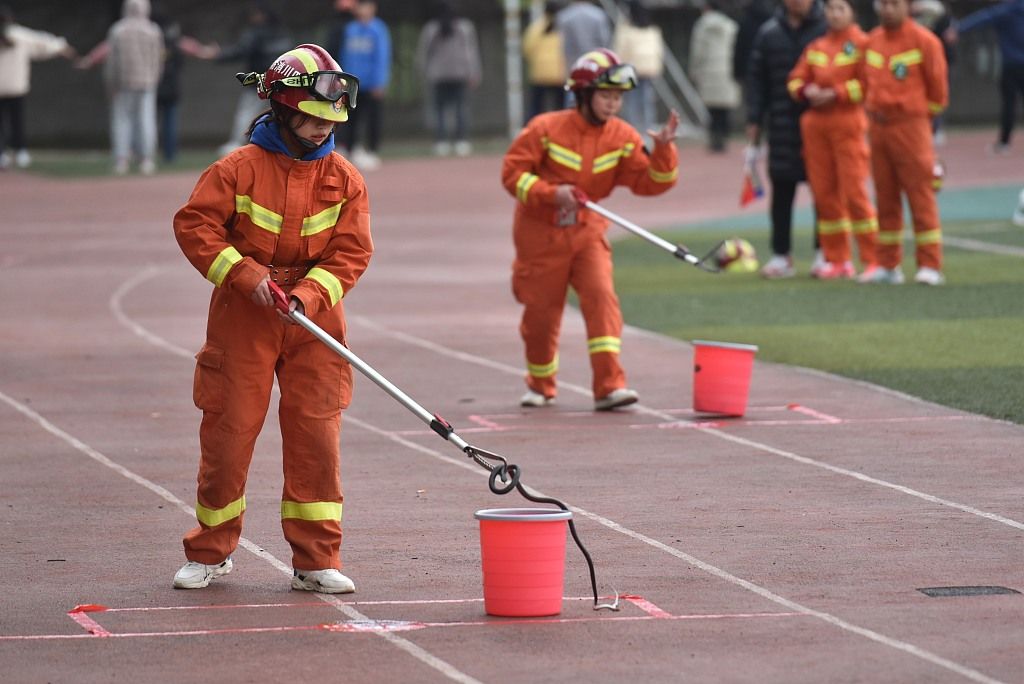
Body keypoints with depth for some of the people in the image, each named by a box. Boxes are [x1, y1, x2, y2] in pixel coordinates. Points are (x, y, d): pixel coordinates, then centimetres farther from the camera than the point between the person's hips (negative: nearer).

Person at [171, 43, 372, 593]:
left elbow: (352, 251, -1)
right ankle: (209, 553, 18)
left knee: (316, 435, -1)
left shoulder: (343, 178, 2)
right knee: (228, 431, 3)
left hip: (312, 322, 2)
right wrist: (245, 275, -18)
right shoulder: (241, 168, -6)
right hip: (242, 320, -2)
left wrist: (309, 294, -17)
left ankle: (316, 561, 6)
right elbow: (195, 224, -9)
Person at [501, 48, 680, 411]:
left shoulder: (622, 137, -4)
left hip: (587, 232, 2)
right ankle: (540, 385, 31)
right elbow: (512, 172, -13)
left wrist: (663, 149, -23)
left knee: (601, 294, -18)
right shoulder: (546, 129, -14)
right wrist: (550, 193, -26)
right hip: (541, 234, -2)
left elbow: (651, 183, -6)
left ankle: (609, 385, -22)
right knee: (541, 310, 6)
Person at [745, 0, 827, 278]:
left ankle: (823, 254, 12)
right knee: (781, 191, 3)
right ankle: (781, 256, 8)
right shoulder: (769, 33, 7)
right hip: (783, 126, 2)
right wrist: (754, 122, 4)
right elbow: (756, 78, 9)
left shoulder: (828, 28, -1)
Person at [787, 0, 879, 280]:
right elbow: (796, 79, 16)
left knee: (854, 191, -10)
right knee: (824, 193, 5)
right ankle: (837, 260, 13)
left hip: (848, 123, -6)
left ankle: (872, 260, -6)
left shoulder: (862, 44, -2)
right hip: (815, 125, 6)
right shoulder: (816, 47, 15)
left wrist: (834, 94, -15)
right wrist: (807, 91, -5)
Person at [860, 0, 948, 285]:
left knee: (921, 197, -6)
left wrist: (921, 114, 8)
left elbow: (937, 85, 0)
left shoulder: (924, 40, -6)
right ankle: (888, 266, 13)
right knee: (885, 199, 8)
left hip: (911, 126, -5)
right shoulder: (871, 41, 10)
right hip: (878, 128, 5)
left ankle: (930, 266, -4)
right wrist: (872, 111, 15)